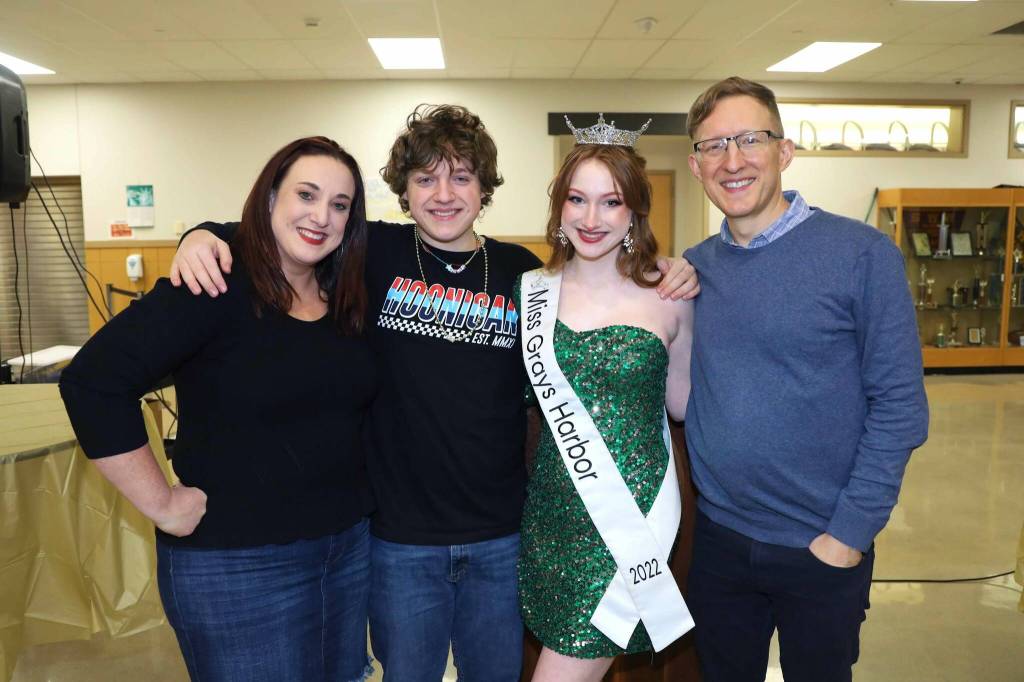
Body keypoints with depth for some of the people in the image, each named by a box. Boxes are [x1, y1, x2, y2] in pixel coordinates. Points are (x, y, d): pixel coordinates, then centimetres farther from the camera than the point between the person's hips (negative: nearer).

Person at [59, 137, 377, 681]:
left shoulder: (349, 298, 3)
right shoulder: (215, 288, -16)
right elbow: (92, 383, -21)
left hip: (351, 548, 6)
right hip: (237, 565, -6)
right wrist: (161, 504, -18)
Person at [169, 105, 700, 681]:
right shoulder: (374, 255, -6)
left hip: (502, 540, 2)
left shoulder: (522, 271, -2)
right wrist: (205, 236, -17)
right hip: (400, 539, -1)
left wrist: (665, 287, -4)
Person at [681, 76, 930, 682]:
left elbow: (899, 406, -11)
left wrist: (849, 533, -13)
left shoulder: (863, 254, -12)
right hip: (718, 537, 4)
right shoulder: (694, 266, 0)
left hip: (823, 548, -3)